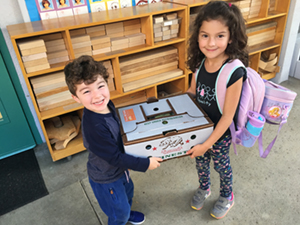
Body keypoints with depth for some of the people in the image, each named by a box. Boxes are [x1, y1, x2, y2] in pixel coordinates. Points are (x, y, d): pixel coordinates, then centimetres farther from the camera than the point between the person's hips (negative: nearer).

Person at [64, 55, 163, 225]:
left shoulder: (107, 105, -16)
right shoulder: (93, 127, -41)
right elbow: (115, 157, -31)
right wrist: (146, 164, -22)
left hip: (119, 169, 8)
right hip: (106, 178, -8)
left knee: (127, 191, 34)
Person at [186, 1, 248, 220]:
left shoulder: (234, 72, -31)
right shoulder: (199, 62, -14)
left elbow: (228, 115, -24)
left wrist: (208, 143, -21)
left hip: (220, 132, -5)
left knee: (221, 164, 19)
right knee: (200, 159, 24)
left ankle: (227, 197, 51)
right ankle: (204, 188, 55)